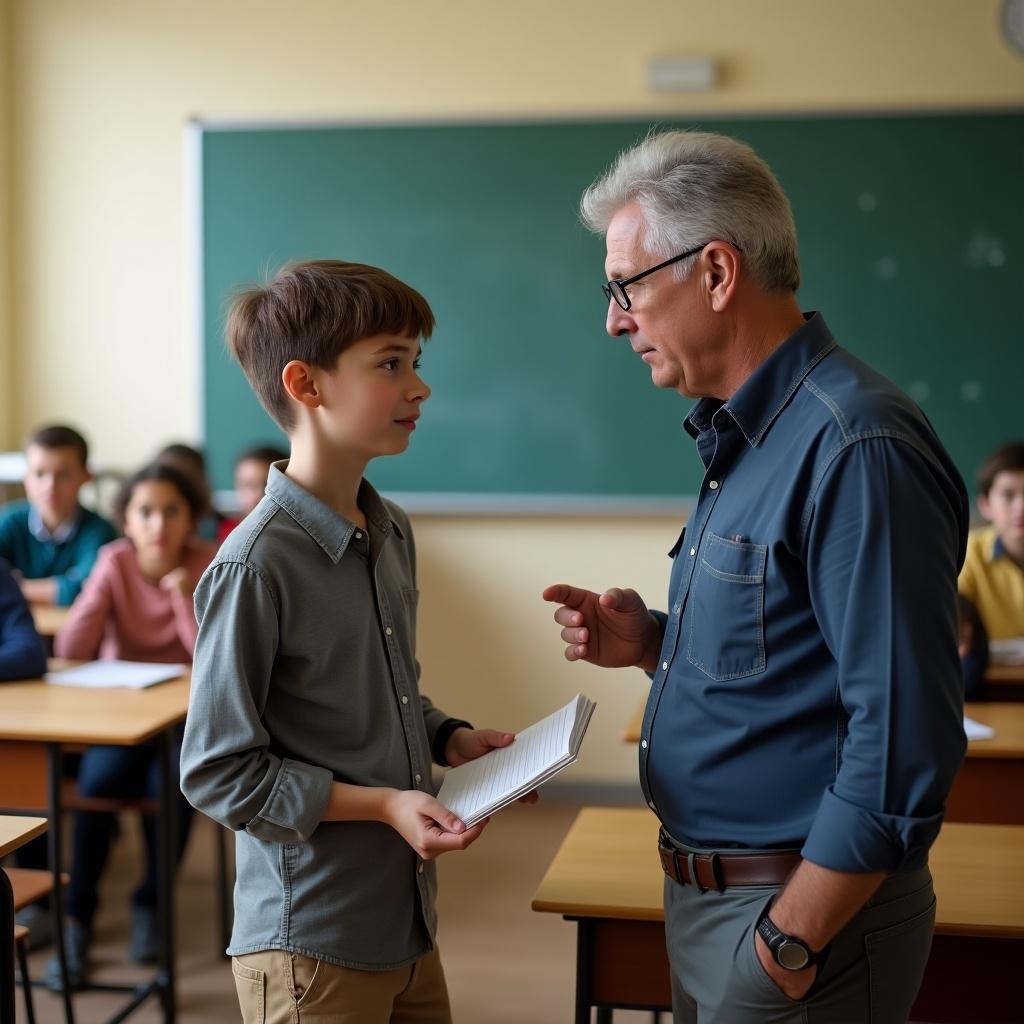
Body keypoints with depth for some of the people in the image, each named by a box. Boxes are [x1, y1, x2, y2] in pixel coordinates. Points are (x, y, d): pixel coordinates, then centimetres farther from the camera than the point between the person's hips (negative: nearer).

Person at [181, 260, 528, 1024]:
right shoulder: (257, 565, -20)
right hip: (310, 943, -8)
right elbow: (218, 772, -16)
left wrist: (451, 740, 2)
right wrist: (382, 805, -19)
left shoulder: (392, 533, 6)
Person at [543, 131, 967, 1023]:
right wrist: (652, 643, 0)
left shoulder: (854, 447, -22)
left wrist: (791, 941, -20)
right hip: (704, 887, 9)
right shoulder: (742, 436, 8)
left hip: (807, 910, -9)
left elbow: (902, 745, -25)